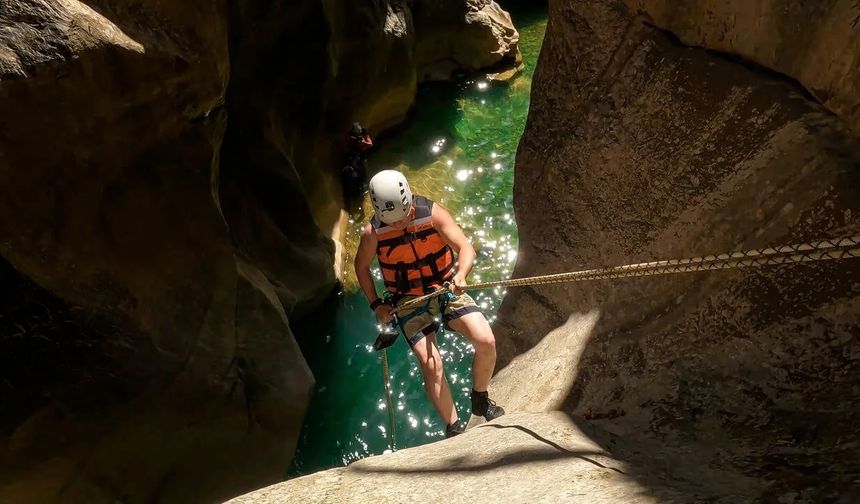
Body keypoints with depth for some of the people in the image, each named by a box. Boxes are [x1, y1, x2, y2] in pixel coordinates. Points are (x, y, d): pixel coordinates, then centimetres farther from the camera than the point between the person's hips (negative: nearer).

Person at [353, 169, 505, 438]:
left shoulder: (433, 213, -16)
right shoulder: (372, 233, -14)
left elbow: (466, 248, -20)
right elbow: (361, 266, 5)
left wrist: (460, 275, -40)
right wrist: (376, 304, -1)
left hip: (446, 288, 1)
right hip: (409, 301, -1)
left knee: (486, 342, -15)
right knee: (431, 364, -15)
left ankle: (480, 400, 14)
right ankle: (454, 428, 8)